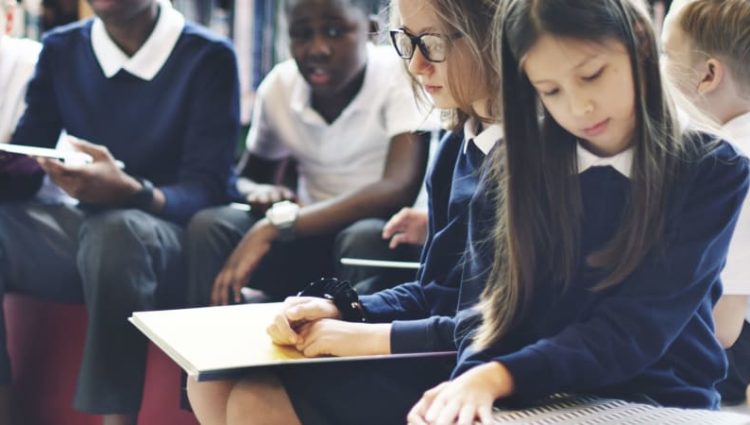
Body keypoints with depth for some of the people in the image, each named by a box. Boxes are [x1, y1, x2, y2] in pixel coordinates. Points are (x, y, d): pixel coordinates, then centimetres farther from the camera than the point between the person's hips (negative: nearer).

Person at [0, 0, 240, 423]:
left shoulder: (207, 57, -7)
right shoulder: (60, 50, 8)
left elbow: (206, 190, -14)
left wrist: (129, 192, -35)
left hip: (169, 242, -4)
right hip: (84, 235, 5)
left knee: (116, 230, -37)